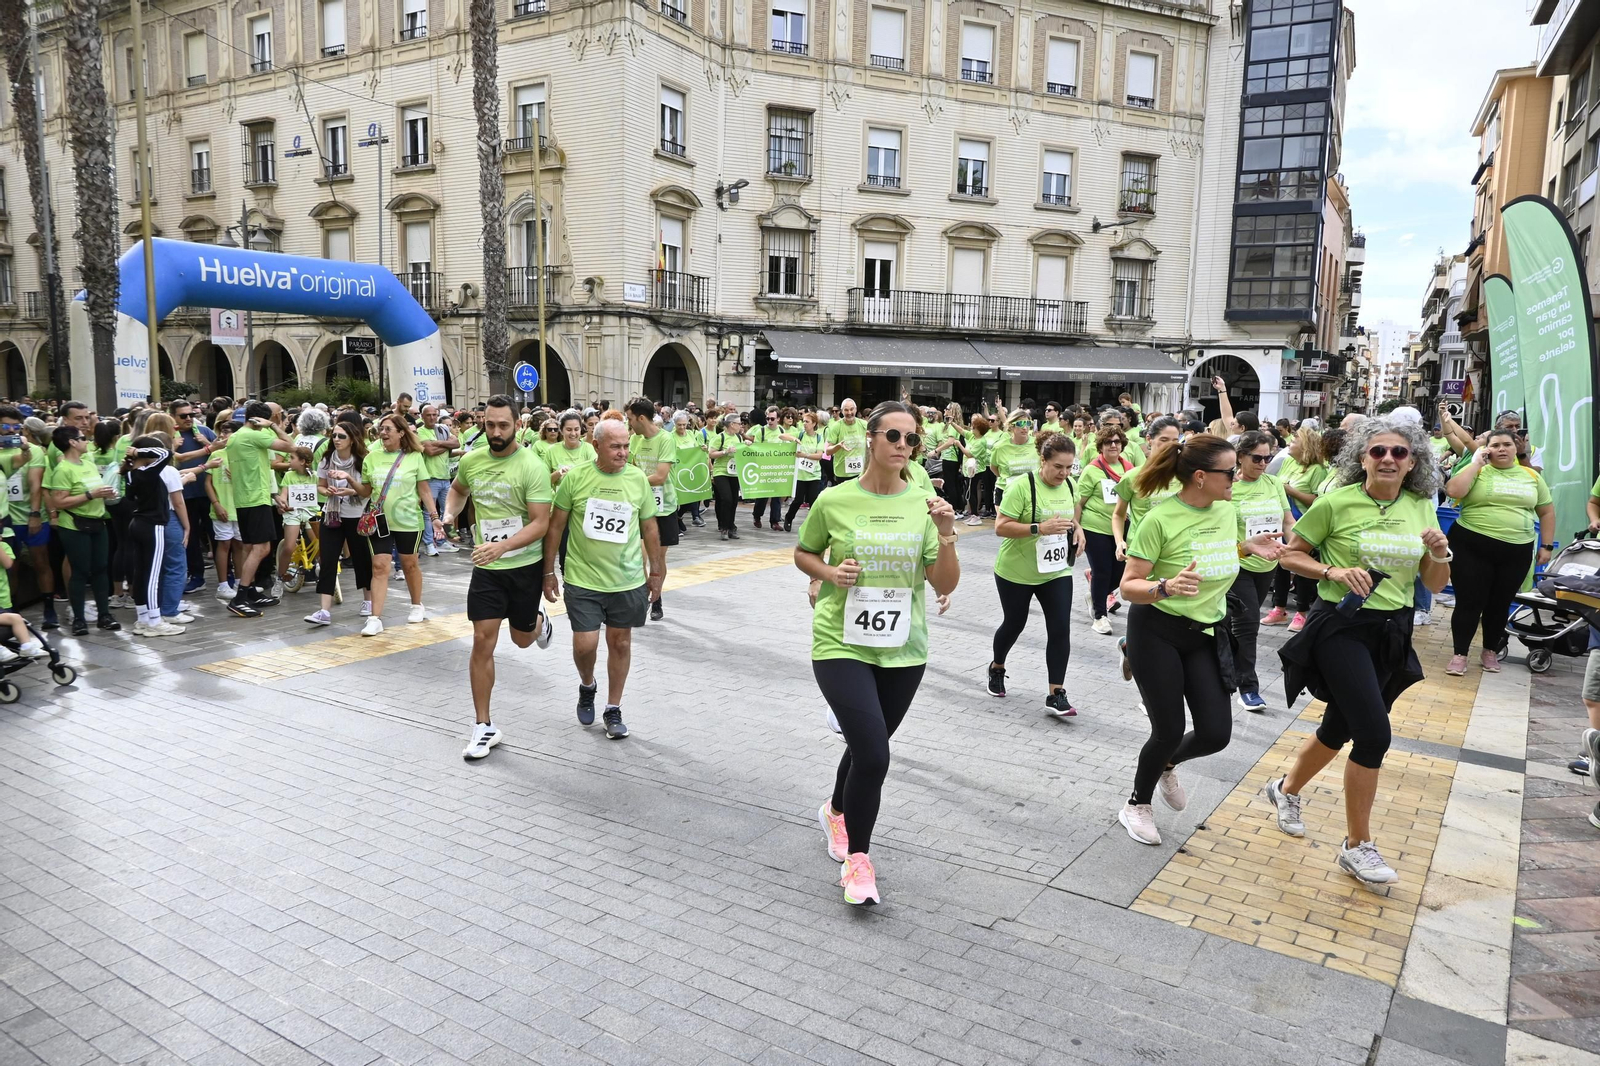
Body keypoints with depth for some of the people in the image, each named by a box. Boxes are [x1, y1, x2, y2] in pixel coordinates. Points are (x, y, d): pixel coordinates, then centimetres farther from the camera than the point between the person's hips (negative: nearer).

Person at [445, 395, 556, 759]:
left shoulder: (532, 466, -17)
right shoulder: (471, 460, -1)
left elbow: (541, 522, -20)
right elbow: (457, 489, 22)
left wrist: (503, 545, -35)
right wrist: (449, 514, 1)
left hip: (525, 565, -2)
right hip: (486, 567, 3)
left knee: (521, 638, 15)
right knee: (482, 642, -4)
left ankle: (539, 621, 54)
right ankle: (484, 726, 7)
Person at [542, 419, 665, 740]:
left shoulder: (638, 479, -1)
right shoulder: (575, 478, -7)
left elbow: (649, 529, 8)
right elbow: (555, 526, 1)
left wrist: (657, 571, 10)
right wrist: (549, 572, 2)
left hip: (628, 580, 2)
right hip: (583, 579, -2)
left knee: (620, 643, 9)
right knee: (585, 644, -4)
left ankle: (613, 710, 26)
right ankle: (587, 686, 30)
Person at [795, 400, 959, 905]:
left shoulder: (923, 504, -2)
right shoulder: (834, 500, -8)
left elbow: (945, 586, -4)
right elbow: (802, 554, 9)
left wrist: (946, 535, -20)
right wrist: (830, 572, -11)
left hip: (903, 651, 4)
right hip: (842, 645, -3)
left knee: (868, 746, 19)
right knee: (873, 754, -14)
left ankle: (836, 812, 51)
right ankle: (857, 858, 9)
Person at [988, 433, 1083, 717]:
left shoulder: (1069, 485, 0)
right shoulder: (1022, 486, -19)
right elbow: (1000, 527, -22)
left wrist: (1077, 528, -2)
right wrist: (1039, 528, -33)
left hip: (1056, 572, 4)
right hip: (1016, 573, -4)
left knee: (1060, 629, -6)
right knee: (1014, 625, 13)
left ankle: (1056, 694, 0)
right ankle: (997, 667, 43)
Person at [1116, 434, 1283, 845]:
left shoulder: (1228, 511, 0)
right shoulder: (1160, 519, -21)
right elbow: (1129, 586, -18)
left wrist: (1248, 546, 0)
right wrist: (1166, 587, -38)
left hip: (1205, 635, 6)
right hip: (1156, 632, -6)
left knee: (1216, 733, 1)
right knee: (1169, 731, -1)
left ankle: (1165, 764, 36)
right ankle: (1137, 804, 28)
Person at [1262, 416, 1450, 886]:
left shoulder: (1421, 509, 3)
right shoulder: (1336, 503, -11)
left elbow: (1435, 585, 7)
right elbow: (1290, 554, -4)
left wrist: (1440, 554, -13)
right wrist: (1332, 571, -20)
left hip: (1391, 634, 6)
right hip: (1341, 626, -5)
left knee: (1340, 728, 16)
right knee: (1374, 733, -12)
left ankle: (1286, 790, 43)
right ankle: (1358, 847, 4)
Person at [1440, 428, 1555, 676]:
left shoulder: (1532, 476, 9)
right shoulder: (1477, 470, -2)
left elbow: (1547, 512, 15)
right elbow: (1453, 491, -20)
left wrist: (1547, 546, 10)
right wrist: (1476, 462, -12)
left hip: (1517, 551, 4)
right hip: (1472, 546, -3)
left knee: (1500, 604, 13)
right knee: (1469, 602, -1)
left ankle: (1490, 651, 30)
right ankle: (1460, 654, 8)